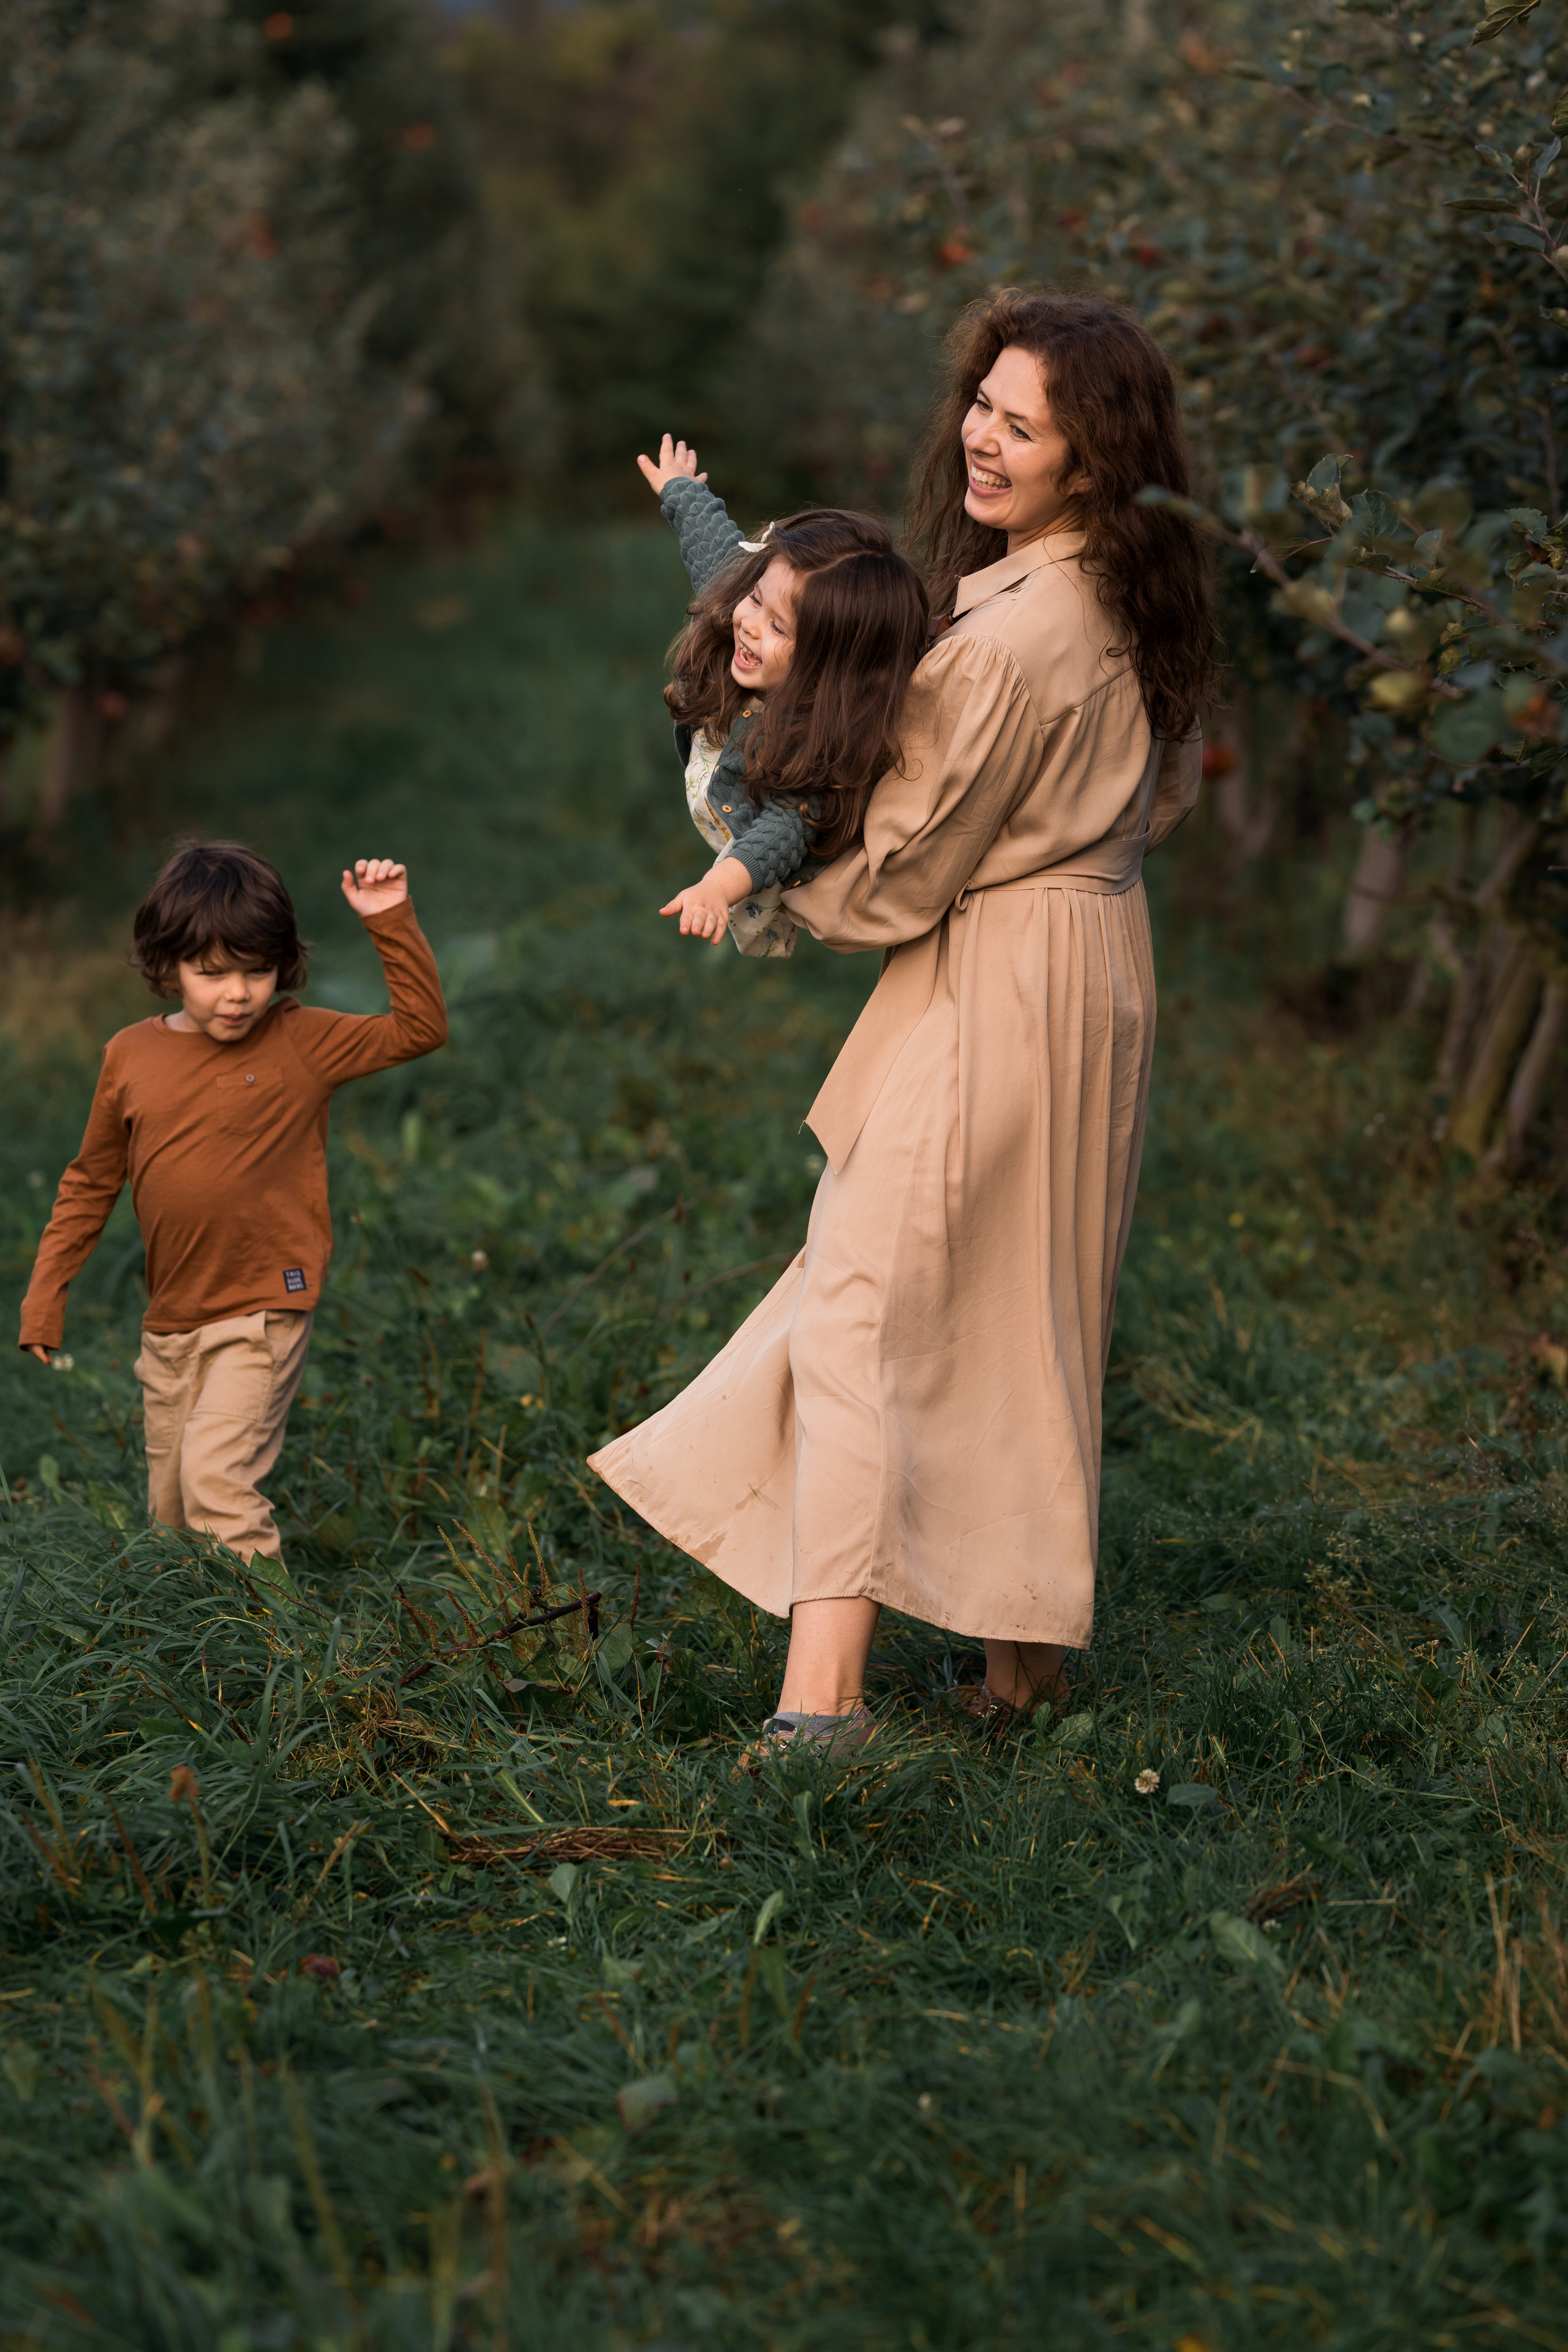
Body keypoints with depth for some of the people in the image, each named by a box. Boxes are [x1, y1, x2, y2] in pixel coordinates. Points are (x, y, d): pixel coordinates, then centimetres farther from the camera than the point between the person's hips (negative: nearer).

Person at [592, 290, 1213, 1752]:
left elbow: (897, 877, -17)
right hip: (1099, 962, 9)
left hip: (992, 998, -9)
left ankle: (823, 1697, -12)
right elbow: (1167, 794, 19)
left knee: (866, 1314, -7)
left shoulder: (1009, 644, -24)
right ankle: (1021, 1663, 28)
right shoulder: (1135, 600, 4)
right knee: (1023, 1319, 18)